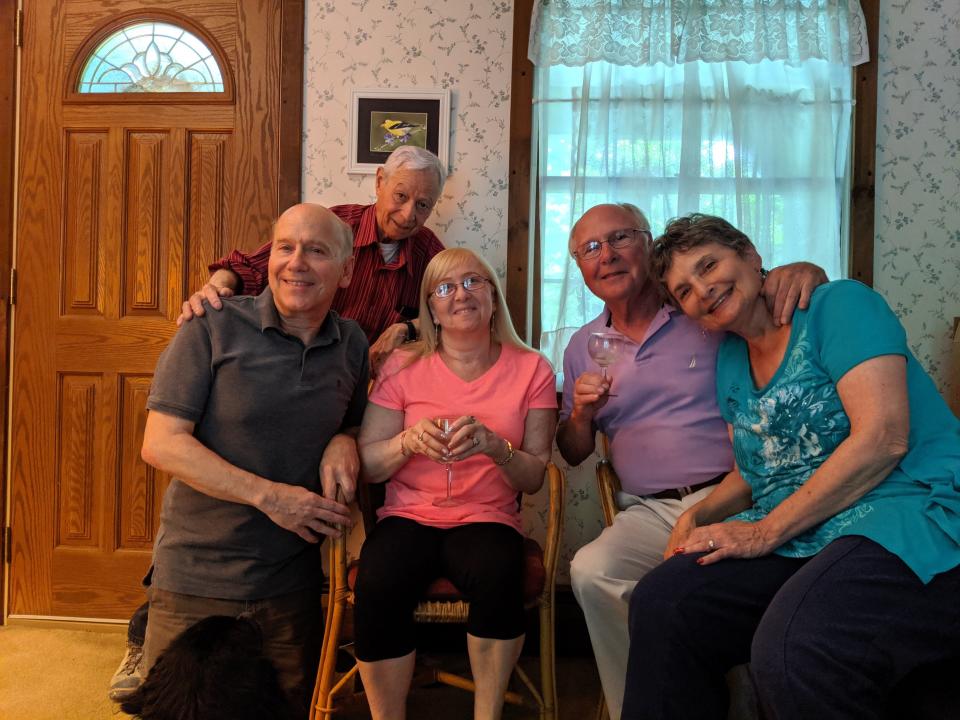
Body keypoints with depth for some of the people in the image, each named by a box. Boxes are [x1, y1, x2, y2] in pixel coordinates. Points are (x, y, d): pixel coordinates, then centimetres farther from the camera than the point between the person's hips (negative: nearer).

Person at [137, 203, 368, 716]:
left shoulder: (352, 343, 4)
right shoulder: (214, 328, -9)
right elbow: (160, 444, -13)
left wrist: (344, 442, -6)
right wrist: (269, 495, -18)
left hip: (293, 588, 4)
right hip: (195, 583, -3)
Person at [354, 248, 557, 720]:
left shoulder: (530, 369, 3)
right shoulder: (403, 367, 3)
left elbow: (534, 478, 3)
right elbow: (367, 465, 2)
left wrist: (496, 447, -18)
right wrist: (408, 441, -19)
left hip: (487, 518, 0)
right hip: (409, 516, 0)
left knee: (498, 576, -33)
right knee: (376, 587, -30)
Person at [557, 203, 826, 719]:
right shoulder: (583, 347, 15)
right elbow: (573, 454, 20)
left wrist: (801, 271, -18)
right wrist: (581, 413, -4)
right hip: (649, 513, 3)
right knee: (591, 571, -27)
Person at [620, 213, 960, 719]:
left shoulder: (839, 305, -4)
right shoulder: (730, 360, 17)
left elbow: (882, 438, -16)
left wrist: (767, 530, -14)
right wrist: (699, 516, 1)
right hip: (800, 540, 7)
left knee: (790, 654, -34)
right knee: (659, 604, -11)